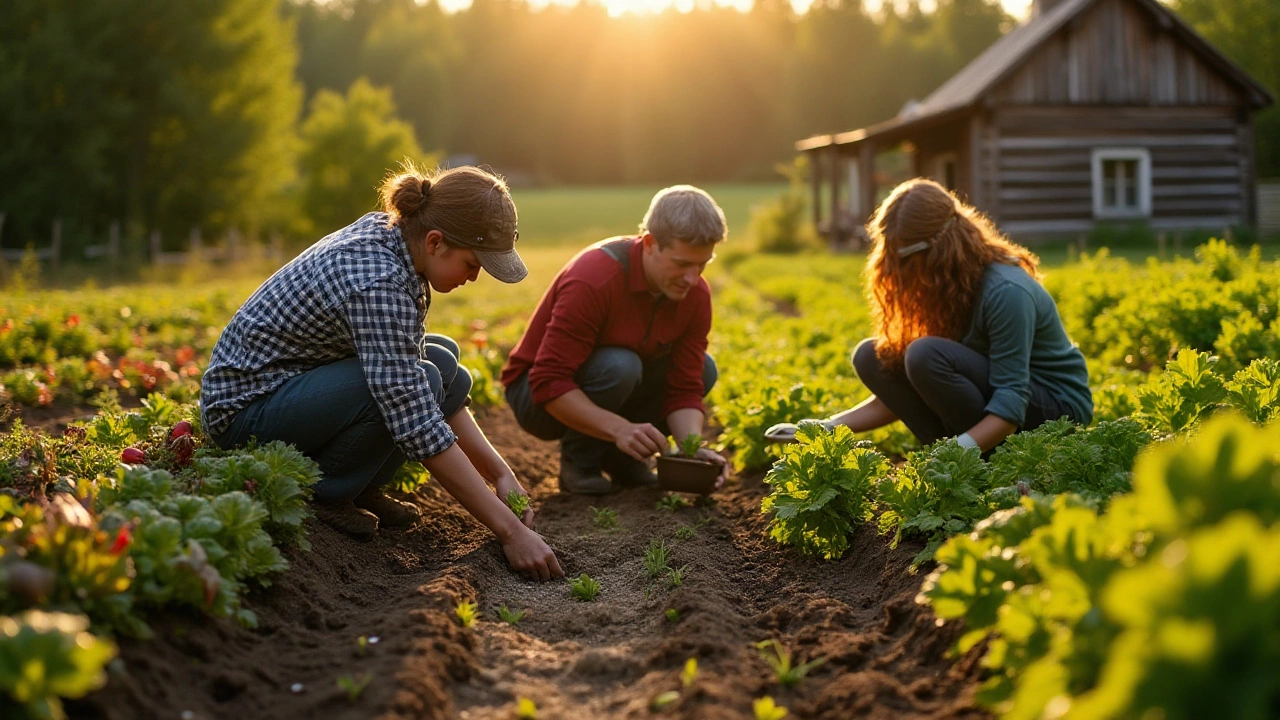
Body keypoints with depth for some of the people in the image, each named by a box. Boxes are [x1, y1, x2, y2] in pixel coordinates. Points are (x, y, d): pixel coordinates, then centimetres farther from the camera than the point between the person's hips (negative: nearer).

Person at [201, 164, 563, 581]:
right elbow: (418, 425, -32)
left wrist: (501, 474, -2)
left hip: (295, 381, 9)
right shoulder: (376, 281, -30)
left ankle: (361, 488, 5)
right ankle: (321, 497, -9)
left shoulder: (387, 238, -3)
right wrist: (510, 530, -29)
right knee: (422, 380, -27)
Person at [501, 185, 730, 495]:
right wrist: (619, 428, -44)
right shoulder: (594, 280, -33)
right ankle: (578, 460, -10)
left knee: (703, 369, -10)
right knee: (618, 365, -35)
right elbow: (549, 383, -34)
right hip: (538, 397, -6)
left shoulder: (696, 295, -13)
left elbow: (684, 388, -11)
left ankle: (620, 457, 4)